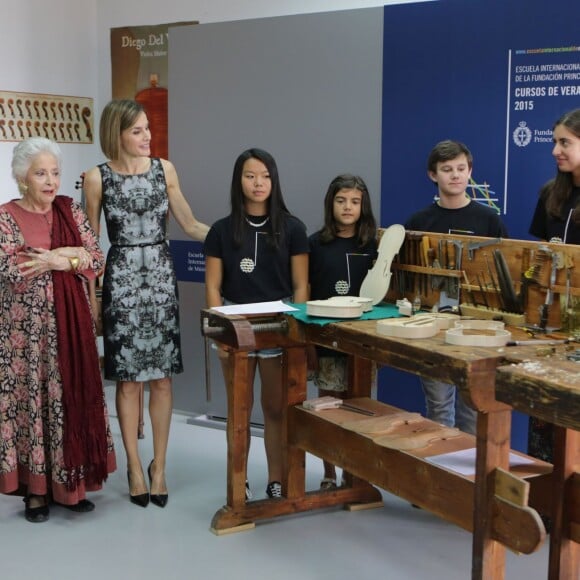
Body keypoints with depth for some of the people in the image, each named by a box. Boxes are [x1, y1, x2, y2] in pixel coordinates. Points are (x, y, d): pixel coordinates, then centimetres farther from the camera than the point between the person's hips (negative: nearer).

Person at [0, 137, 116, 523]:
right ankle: (35, 489, 13)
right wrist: (68, 256, -16)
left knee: (73, 399, 7)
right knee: (31, 400, 1)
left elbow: (98, 260, 2)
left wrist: (54, 259, -14)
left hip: (71, 323, 4)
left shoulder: (71, 211, 7)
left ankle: (69, 484, 19)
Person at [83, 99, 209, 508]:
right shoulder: (97, 178, -2)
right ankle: (135, 466, 15)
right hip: (121, 279, -2)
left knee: (161, 376, 4)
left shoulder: (164, 169, 5)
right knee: (128, 378, 2)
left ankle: (159, 466, 16)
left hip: (161, 278, 2)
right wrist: (90, 294, -1)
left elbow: (190, 225, 8)